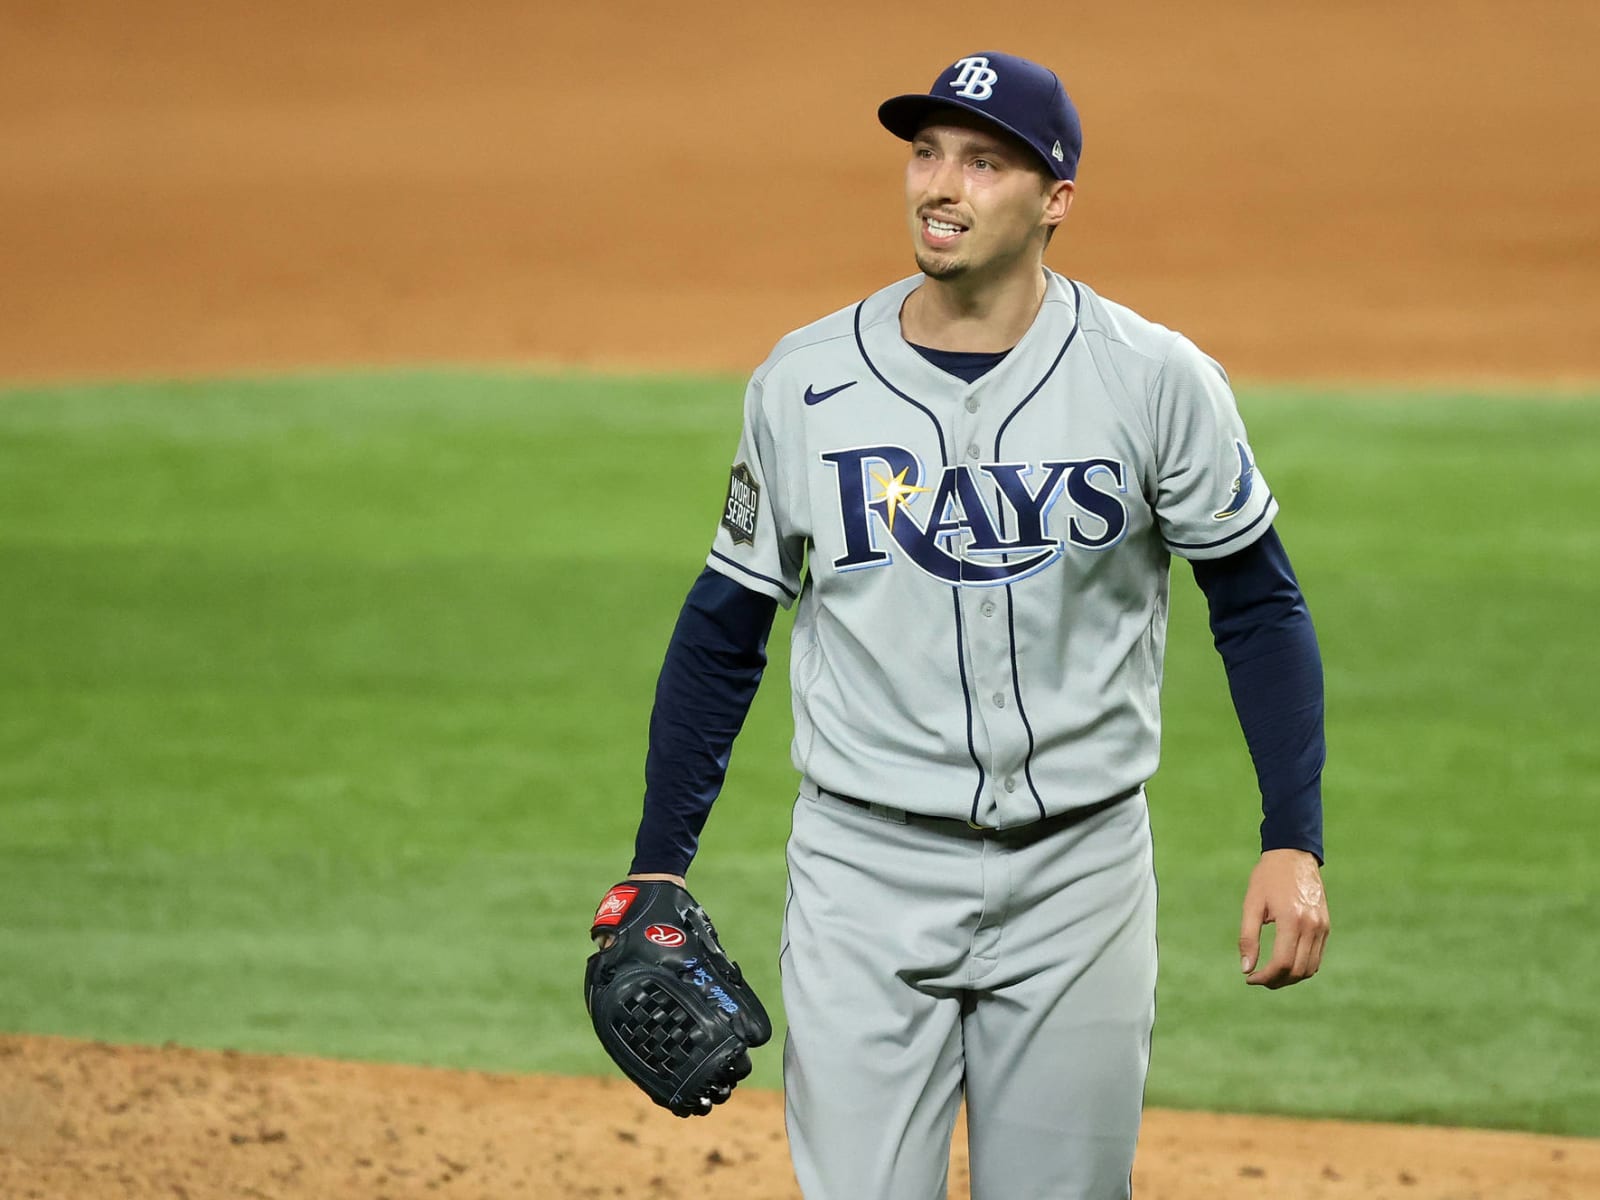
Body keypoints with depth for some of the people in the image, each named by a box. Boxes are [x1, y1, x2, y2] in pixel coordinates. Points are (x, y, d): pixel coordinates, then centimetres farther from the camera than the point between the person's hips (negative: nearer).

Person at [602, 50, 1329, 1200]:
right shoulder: (804, 381, -1)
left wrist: (1294, 843, -7)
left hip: (1079, 875, 0)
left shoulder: (1155, 380, -5)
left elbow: (1260, 606, 2)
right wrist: (658, 866, 4)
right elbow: (725, 627, 8)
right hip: (865, 872, 0)